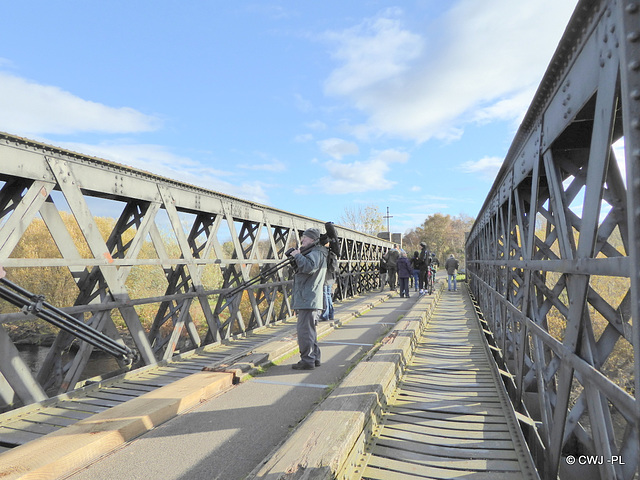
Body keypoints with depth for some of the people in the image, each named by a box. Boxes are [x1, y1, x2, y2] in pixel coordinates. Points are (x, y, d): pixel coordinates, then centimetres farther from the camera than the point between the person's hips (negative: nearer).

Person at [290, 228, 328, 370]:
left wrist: (298, 255, -18)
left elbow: (309, 267, -29)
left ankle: (307, 360, -2)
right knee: (309, 330, 16)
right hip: (307, 299, 11)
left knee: (304, 330, -8)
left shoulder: (316, 253, -11)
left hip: (308, 300, -11)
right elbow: (302, 268, 24)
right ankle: (314, 358, 24)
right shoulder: (311, 252, 22)